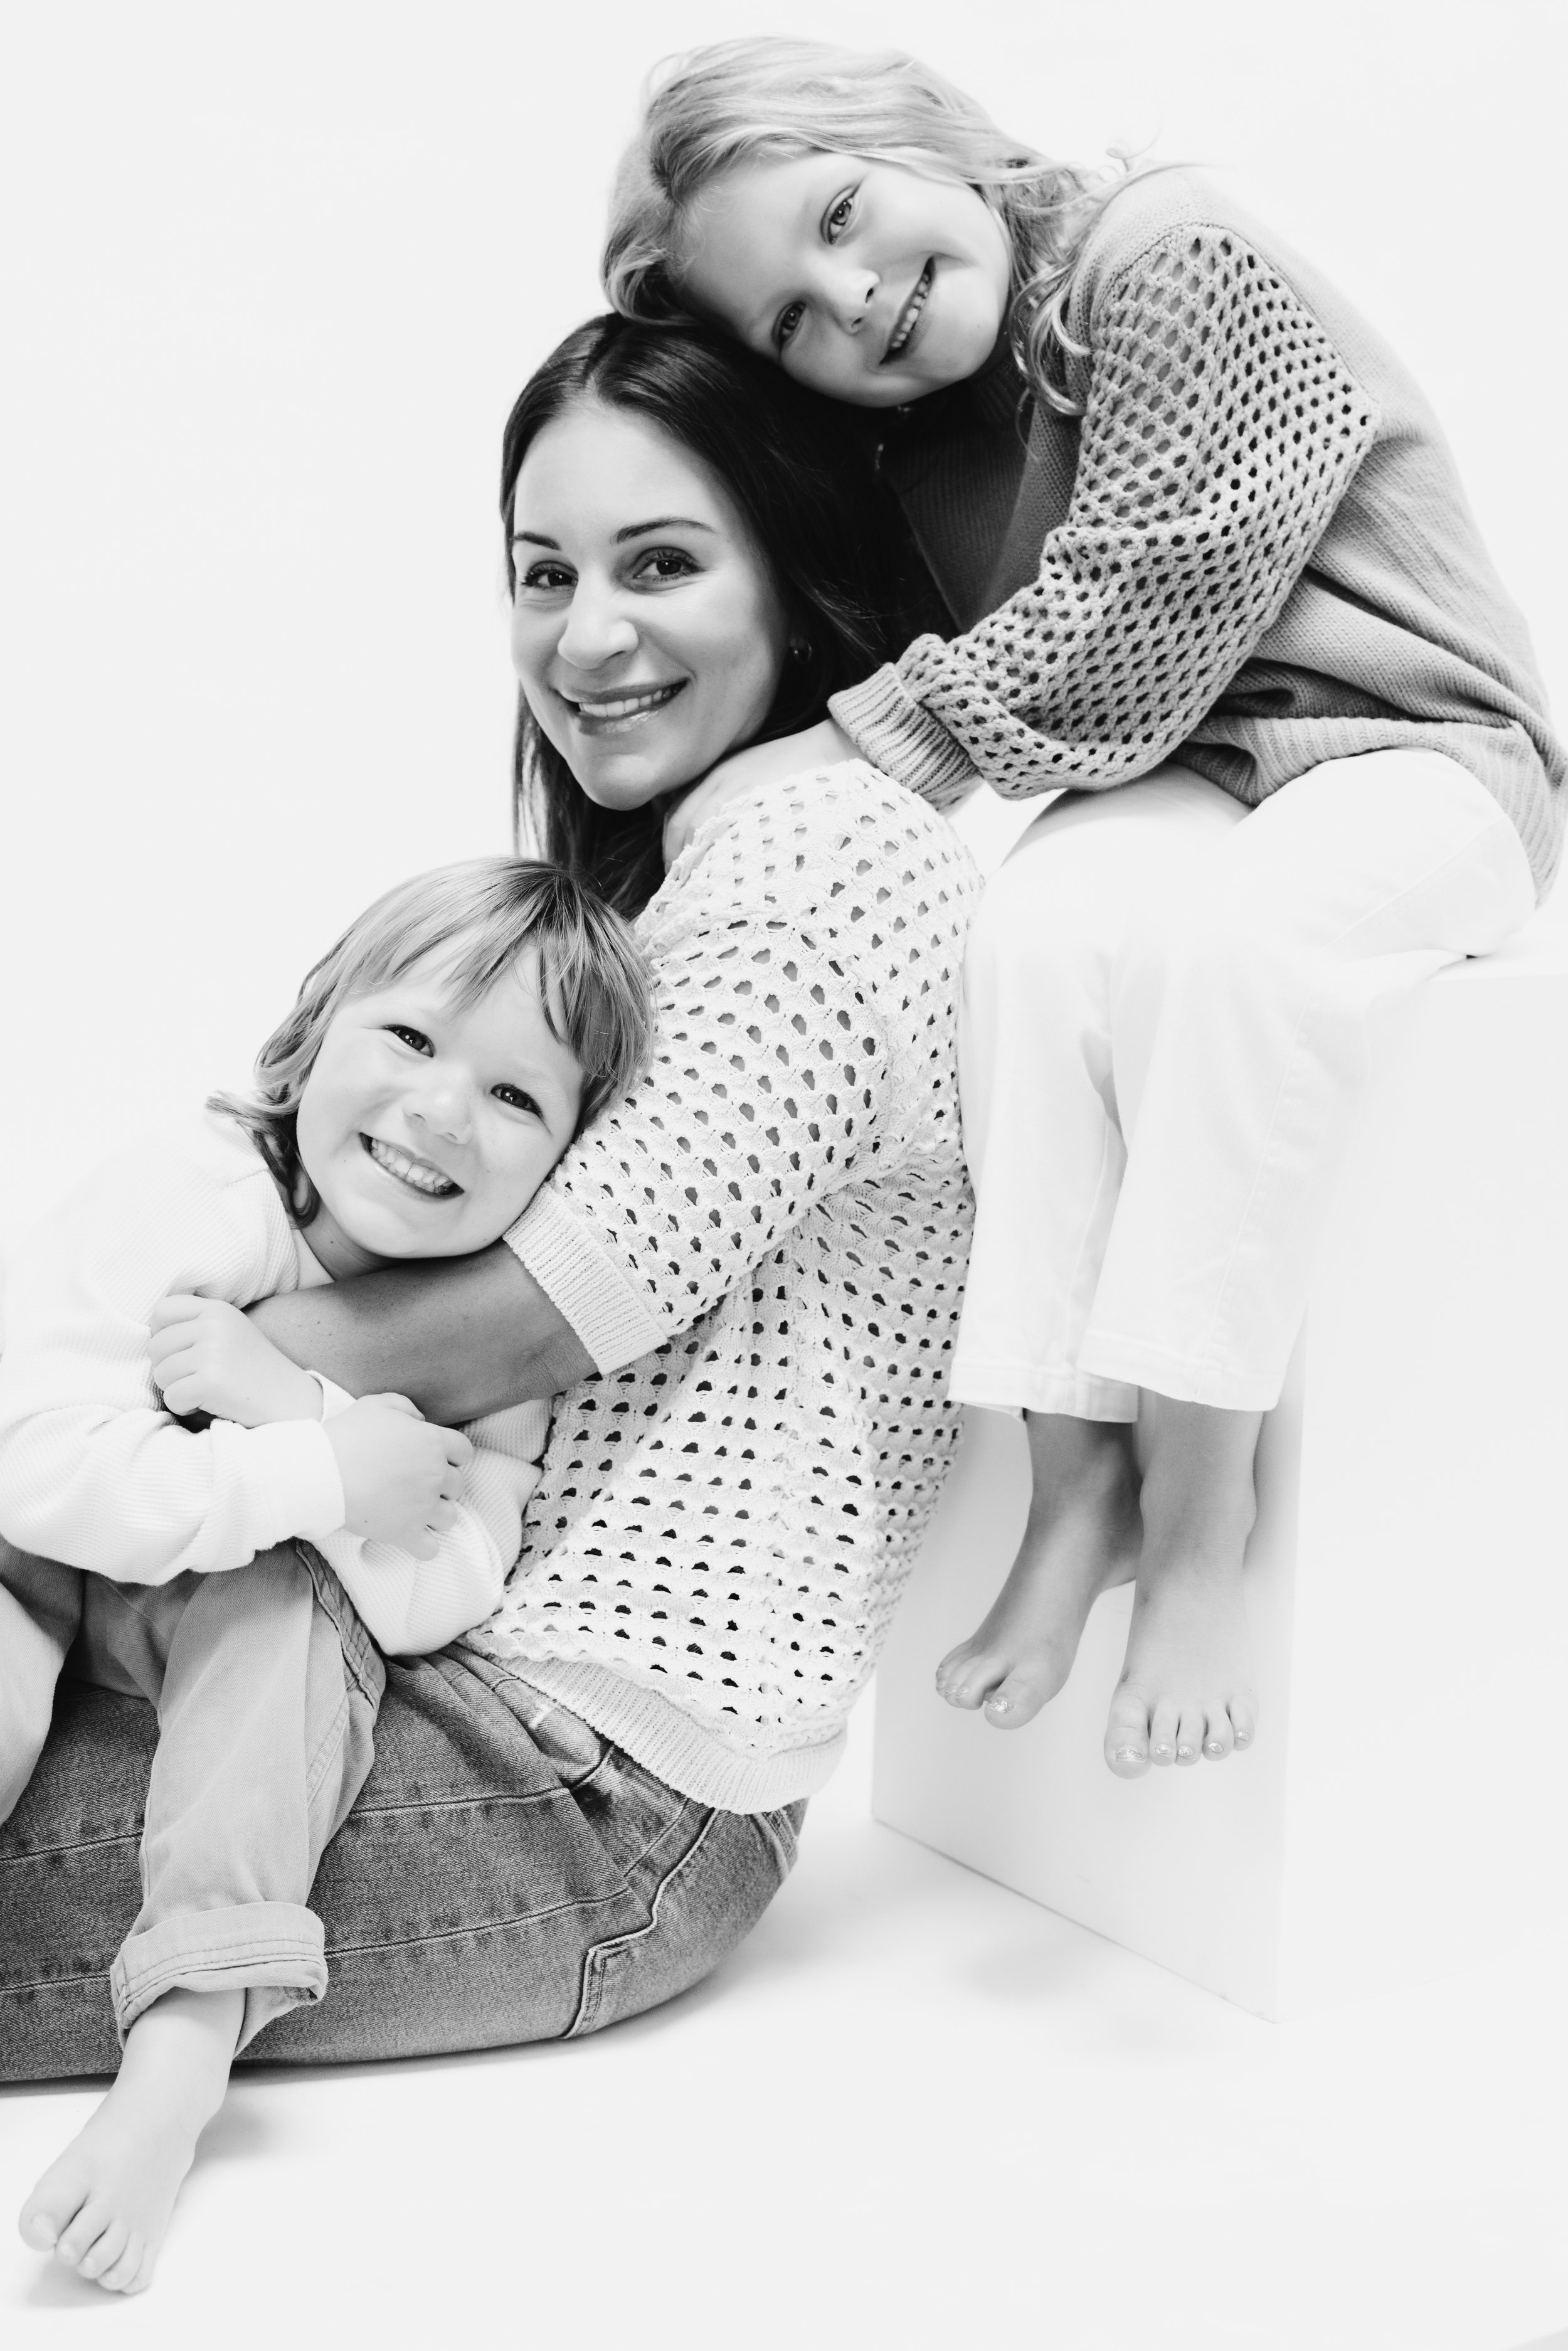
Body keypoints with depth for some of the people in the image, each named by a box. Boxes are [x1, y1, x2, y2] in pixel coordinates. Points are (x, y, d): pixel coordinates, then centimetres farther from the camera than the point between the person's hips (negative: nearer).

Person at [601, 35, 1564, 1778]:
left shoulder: (1175, 257, -13)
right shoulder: (914, 439, 9)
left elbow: (1138, 610, -19)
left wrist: (868, 750, -18)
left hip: (1414, 748, -5)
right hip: (1181, 770, 5)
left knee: (1240, 926, -37)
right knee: (1049, 919, -30)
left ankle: (1199, 1517, -27)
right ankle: (1075, 1482, -23)